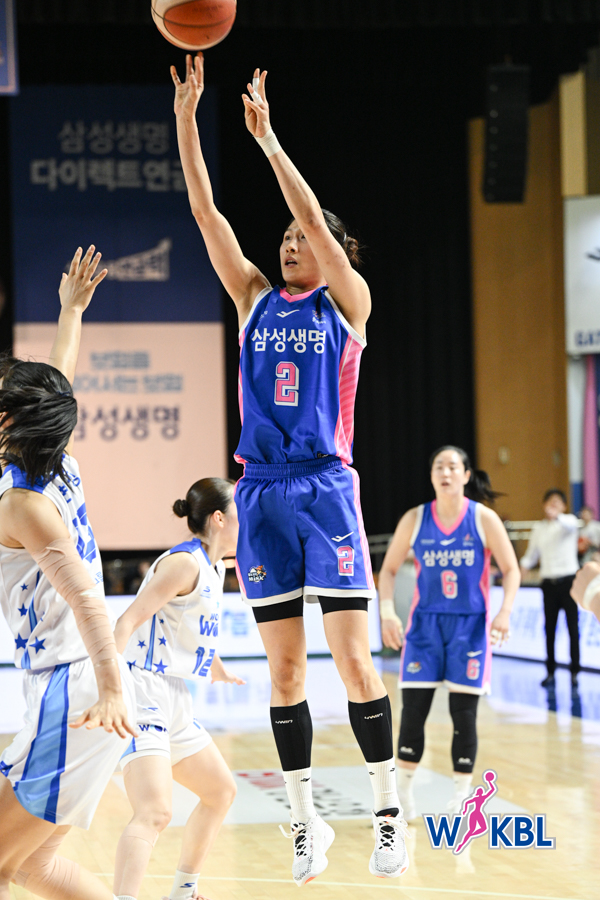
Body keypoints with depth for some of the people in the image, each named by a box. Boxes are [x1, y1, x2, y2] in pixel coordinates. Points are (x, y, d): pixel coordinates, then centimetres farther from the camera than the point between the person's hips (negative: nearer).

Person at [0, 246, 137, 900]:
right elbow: (59, 386, 28)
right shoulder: (62, 472, 9)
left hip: (73, 694, -9)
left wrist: (112, 691, -33)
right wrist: (71, 310, 42)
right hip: (70, 687, 9)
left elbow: (84, 595, -24)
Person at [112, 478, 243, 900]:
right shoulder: (185, 562, -14)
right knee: (155, 812, -25)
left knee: (221, 791, 23)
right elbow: (129, 621, -24)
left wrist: (217, 670, 52)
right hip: (145, 695, -11)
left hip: (175, 702, 11)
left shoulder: (215, 567, 15)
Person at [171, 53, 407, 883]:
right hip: (262, 494, 4)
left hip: (326, 488, -4)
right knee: (284, 666, 5)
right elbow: (205, 211, 6)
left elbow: (316, 220, -11)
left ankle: (389, 814, 2)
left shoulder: (347, 302, 4)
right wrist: (185, 119, -2)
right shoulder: (254, 299, 13)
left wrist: (265, 136, -13)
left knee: (353, 658, -7)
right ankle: (307, 823, 12)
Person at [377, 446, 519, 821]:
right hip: (426, 622, 1)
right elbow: (388, 569, 6)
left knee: (464, 713, -1)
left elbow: (511, 569, -1)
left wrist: (505, 612, -16)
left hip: (470, 625, -1)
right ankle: (404, 792, 13)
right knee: (414, 709, -2)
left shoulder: (484, 519, -6)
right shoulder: (415, 520, -1)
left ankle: (461, 797, 10)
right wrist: (387, 610, -8)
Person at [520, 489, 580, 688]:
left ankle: (574, 672, 2)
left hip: (568, 580, -3)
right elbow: (532, 553, 15)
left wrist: (556, 516, -48)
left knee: (573, 628, -4)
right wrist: (524, 566, -4)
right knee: (549, 628, 4)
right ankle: (550, 672, 9)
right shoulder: (539, 528, 11)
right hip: (549, 581, 3)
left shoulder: (569, 521, -2)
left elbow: (571, 524, -27)